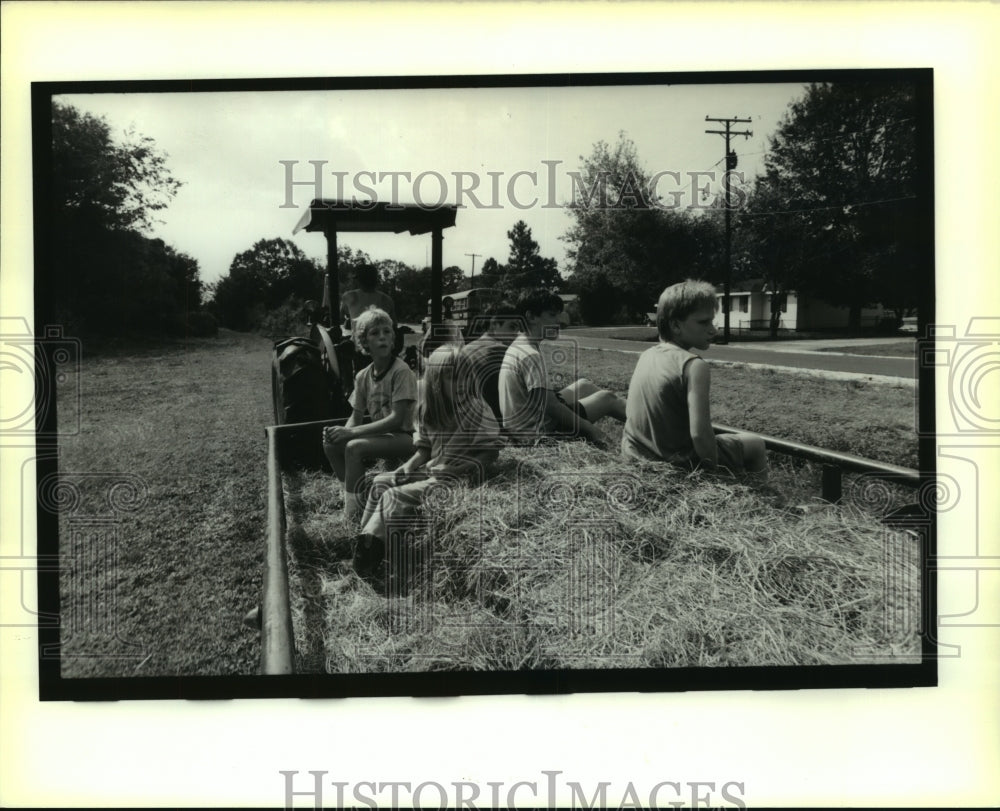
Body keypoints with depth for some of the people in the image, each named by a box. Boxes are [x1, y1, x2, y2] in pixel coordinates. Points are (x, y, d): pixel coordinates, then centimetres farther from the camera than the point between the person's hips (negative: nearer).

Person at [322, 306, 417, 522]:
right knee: (330, 444, -11)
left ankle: (352, 514, -18)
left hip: (403, 437, -7)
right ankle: (354, 497, -1)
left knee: (354, 447, -28)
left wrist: (351, 432, -24)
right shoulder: (363, 376, 5)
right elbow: (355, 418, 9)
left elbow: (397, 418, -21)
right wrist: (342, 431, -16)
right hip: (379, 435, 7)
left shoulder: (401, 371, -16)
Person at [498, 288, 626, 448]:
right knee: (606, 398, 4)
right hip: (537, 432, -9)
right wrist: (589, 428, -18)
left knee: (584, 385, 21)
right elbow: (549, 404, -26)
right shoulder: (531, 355, -24)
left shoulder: (516, 346, 6)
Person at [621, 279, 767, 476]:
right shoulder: (693, 366, -21)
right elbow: (700, 434, -28)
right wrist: (717, 472, -12)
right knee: (756, 445, 15)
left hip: (634, 455, 7)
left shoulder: (645, 356, 1)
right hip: (677, 465, -7)